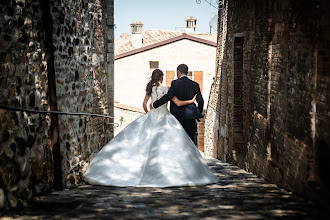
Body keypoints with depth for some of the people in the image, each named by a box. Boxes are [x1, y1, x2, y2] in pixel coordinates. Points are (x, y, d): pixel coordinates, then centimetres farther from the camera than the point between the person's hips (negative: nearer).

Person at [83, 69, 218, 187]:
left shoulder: (150, 89, 5)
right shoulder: (165, 89, -8)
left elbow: (144, 104, 12)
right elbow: (178, 103, -7)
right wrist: (191, 101, 7)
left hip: (151, 118, 5)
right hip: (165, 120, -5)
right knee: (169, 145, -4)